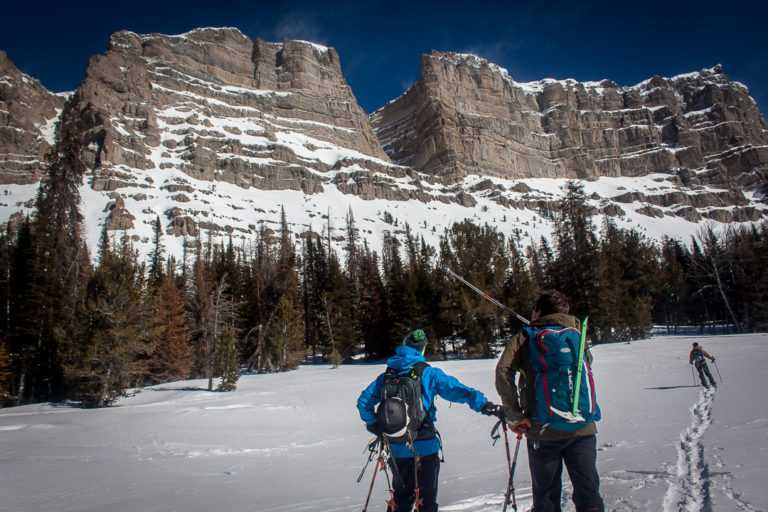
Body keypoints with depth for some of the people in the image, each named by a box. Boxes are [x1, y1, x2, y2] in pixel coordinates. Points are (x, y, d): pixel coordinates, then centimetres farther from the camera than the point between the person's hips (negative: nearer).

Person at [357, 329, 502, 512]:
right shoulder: (429, 373, -9)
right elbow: (457, 390, -15)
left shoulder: (386, 376, 2)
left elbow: (363, 402, 6)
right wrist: (485, 405, -15)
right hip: (424, 447, -3)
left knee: (402, 495, 23)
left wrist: (374, 426, 16)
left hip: (397, 448, 4)